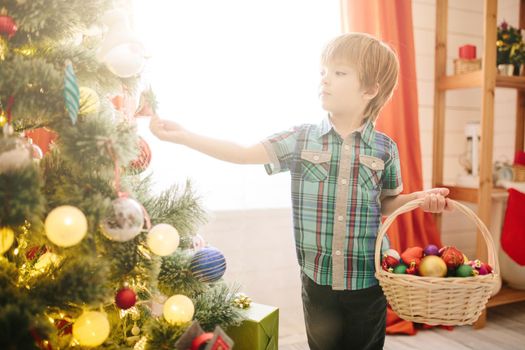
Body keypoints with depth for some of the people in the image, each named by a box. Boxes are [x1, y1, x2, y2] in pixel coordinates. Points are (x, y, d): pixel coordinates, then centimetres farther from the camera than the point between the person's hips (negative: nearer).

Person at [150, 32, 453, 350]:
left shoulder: (385, 148, -4)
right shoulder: (300, 140, -4)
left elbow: (386, 205, 8)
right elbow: (245, 154, -9)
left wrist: (418, 199, -10)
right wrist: (184, 136, -15)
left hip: (368, 282, 0)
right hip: (317, 280, 1)